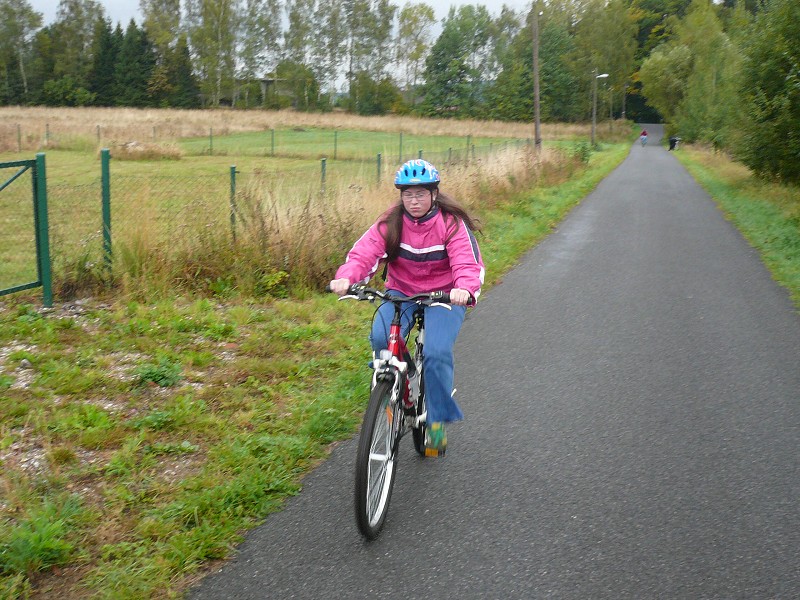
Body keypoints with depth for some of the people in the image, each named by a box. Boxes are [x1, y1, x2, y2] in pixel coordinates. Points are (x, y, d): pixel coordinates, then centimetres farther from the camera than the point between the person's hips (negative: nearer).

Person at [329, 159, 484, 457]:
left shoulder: (452, 225, -13)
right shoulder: (390, 223, -7)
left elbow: (468, 263, -24)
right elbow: (363, 252, -19)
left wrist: (465, 289, -48)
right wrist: (345, 277, -41)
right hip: (401, 292, 2)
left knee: (437, 352, -25)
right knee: (380, 338, -27)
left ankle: (438, 420, -4)